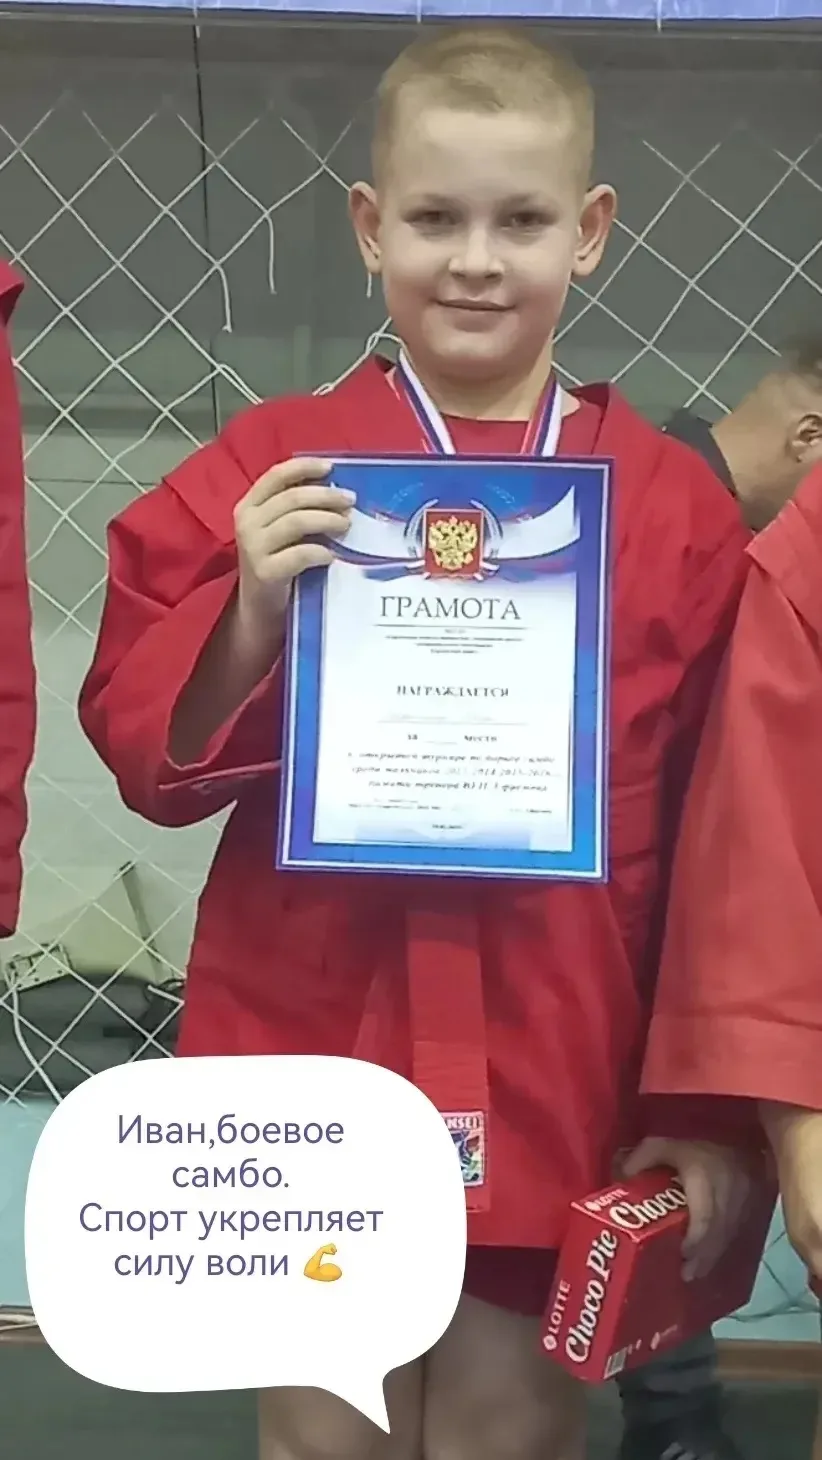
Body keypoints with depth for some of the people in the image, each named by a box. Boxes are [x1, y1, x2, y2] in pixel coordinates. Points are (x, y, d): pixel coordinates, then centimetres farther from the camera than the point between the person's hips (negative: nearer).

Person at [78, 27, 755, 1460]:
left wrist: (709, 1111, 1)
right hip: (316, 1064, 0)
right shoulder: (273, 467, -2)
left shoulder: (676, 509, -2)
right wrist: (252, 618, -19)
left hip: (556, 1084, 0)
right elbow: (145, 750, -1)